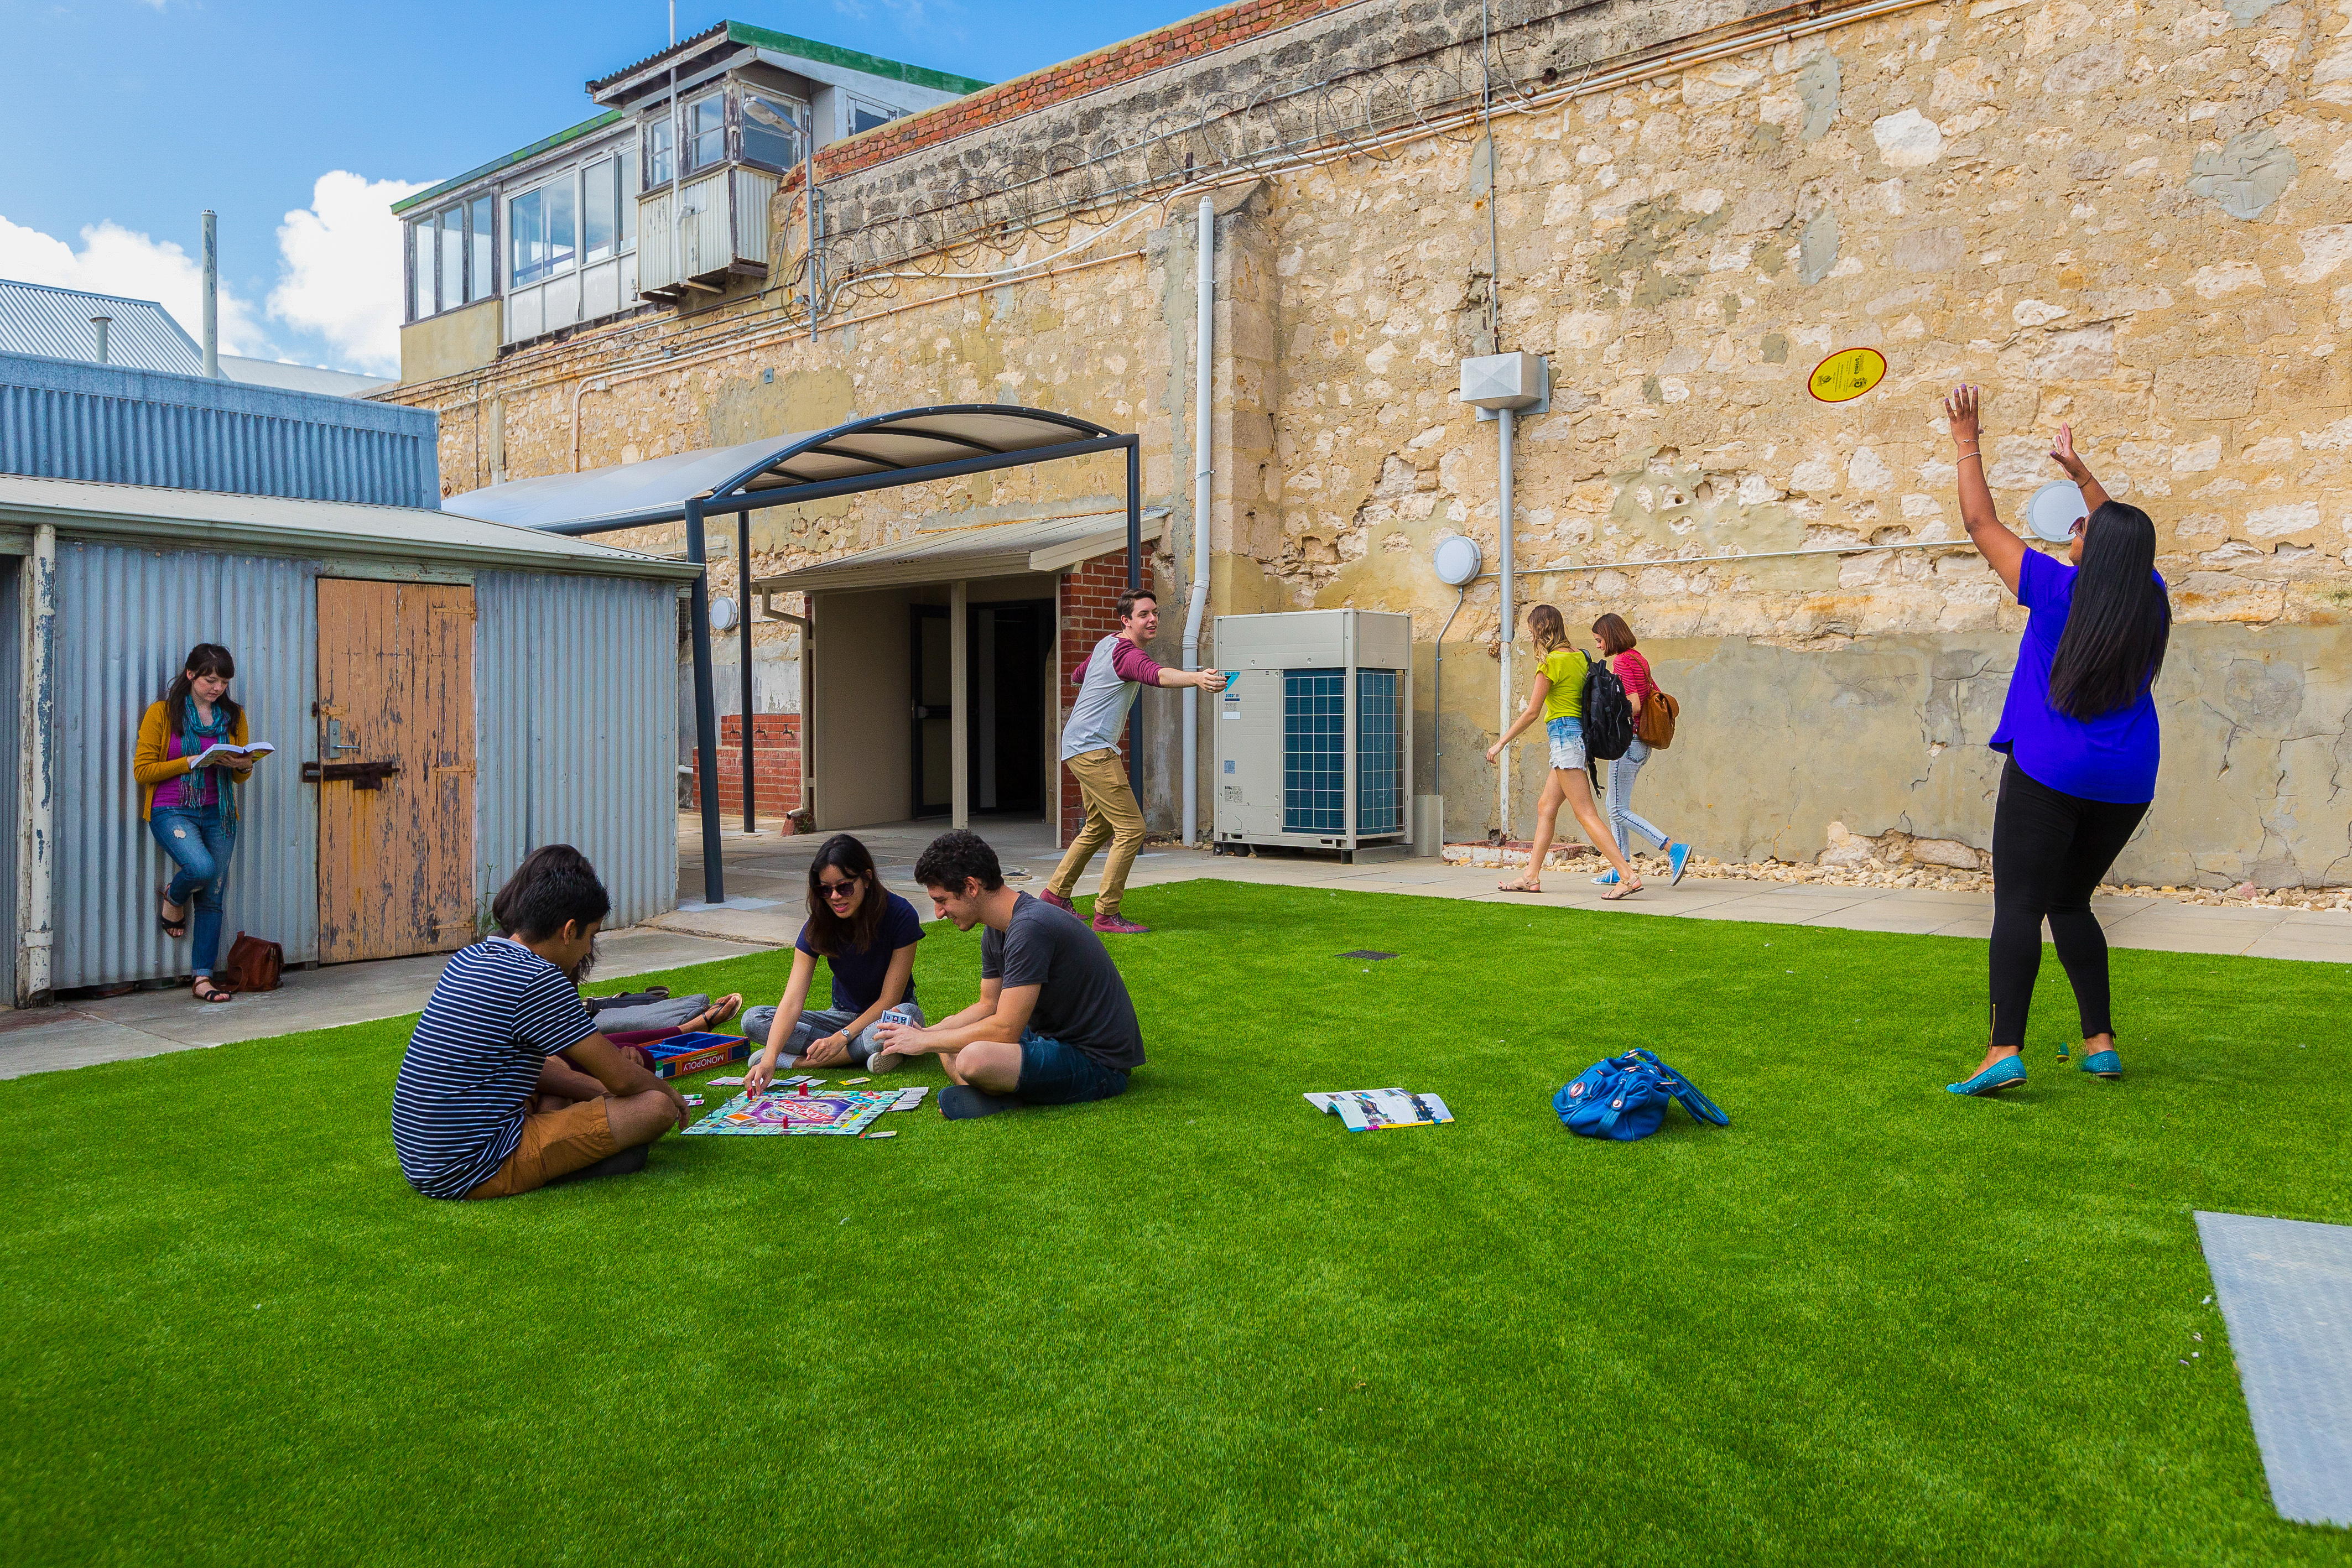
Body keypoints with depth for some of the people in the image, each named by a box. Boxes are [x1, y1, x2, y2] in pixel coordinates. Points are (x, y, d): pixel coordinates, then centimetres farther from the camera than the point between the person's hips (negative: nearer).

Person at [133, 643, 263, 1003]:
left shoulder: (233, 715, 11)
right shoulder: (162, 713, -1)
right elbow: (142, 770, -5)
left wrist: (244, 765, -6)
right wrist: (194, 761, -16)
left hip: (218, 813, 4)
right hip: (172, 811, -4)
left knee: (213, 897, 1)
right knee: (203, 868, -28)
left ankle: (202, 979, 8)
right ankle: (173, 898, 9)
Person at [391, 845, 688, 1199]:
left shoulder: (468, 958, 10)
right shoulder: (539, 979, -17)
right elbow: (621, 1078, -10)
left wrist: (600, 1091, 21)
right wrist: (668, 1092, 11)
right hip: (476, 1172, -9)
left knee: (559, 1068, 31)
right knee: (657, 1107, -13)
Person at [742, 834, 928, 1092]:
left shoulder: (900, 915, -22)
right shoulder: (818, 925, -14)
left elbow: (889, 999, -19)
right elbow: (792, 1001, -23)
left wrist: (841, 1037, -30)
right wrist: (769, 1060, -37)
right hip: (845, 1013, 3)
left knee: (907, 1014, -41)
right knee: (753, 1020, -16)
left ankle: (799, 1061, -26)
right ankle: (862, 1053, -23)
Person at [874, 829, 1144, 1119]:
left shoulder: (1031, 927, -24)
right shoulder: (996, 932, 8)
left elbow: (1005, 1029, -23)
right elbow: (988, 1006, 19)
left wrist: (925, 1042, -12)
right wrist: (923, 1033, 5)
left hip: (1098, 1063, -11)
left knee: (974, 1060, -34)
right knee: (950, 1031, 17)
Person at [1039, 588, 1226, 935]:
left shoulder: (1106, 644, 15)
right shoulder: (1128, 653, -17)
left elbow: (1077, 677, 33)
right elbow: (1158, 675, -41)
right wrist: (1197, 678, -58)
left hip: (1079, 746, 11)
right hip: (1092, 747, -11)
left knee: (1099, 827, 22)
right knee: (1131, 829, -13)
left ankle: (1056, 895, 30)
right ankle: (1106, 915, -9)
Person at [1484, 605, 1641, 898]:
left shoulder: (1551, 662, -12)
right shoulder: (1579, 657, 12)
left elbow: (1532, 712, -11)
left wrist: (1501, 743, -4)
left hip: (1564, 736, -10)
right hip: (1579, 733, 10)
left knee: (1586, 814, -10)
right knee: (1546, 807, 14)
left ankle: (1629, 876, -16)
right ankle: (1532, 877, 18)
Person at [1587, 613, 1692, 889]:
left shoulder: (1621, 661, -13)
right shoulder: (1639, 659, 14)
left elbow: (1633, 704, -22)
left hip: (1628, 741, -10)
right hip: (1642, 743, 10)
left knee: (1619, 811, -6)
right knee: (1615, 806, 14)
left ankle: (1674, 849, -13)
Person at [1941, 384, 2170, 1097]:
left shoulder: (2059, 592, -6)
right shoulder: (2151, 601, 8)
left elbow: (1981, 524, 3)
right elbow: (2127, 538, 29)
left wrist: (1967, 445, 13)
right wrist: (2082, 473, 38)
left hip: (2047, 776, -6)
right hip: (2125, 785, 6)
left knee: (2019, 905, -9)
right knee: (2070, 903, 19)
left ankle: (2005, 1051, -20)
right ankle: (2101, 1043, 18)